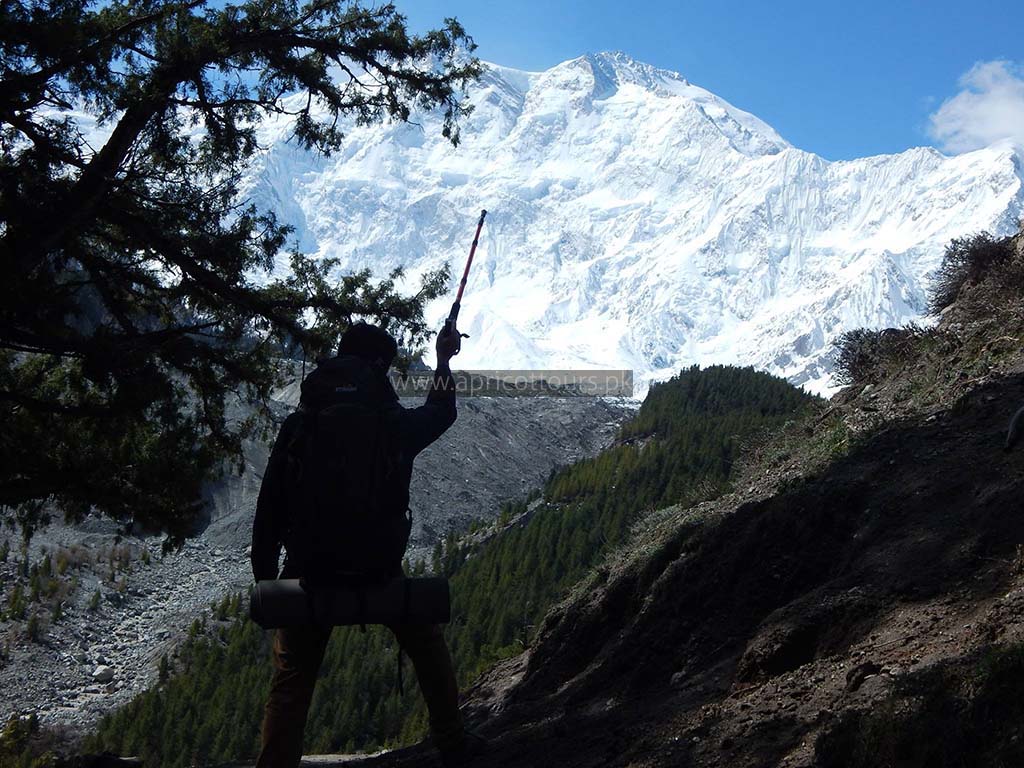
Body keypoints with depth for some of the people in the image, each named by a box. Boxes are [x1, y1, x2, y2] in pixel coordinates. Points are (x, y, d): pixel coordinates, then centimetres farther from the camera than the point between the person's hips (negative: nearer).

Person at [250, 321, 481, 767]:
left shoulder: (297, 427, -2)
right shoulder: (395, 425, -3)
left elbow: (269, 507, -2)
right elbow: (440, 413, 21)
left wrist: (265, 578, 7)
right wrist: (443, 360, 38)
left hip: (311, 573, 0)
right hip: (379, 570, 0)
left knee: (292, 681, 7)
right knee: (428, 648, 23)